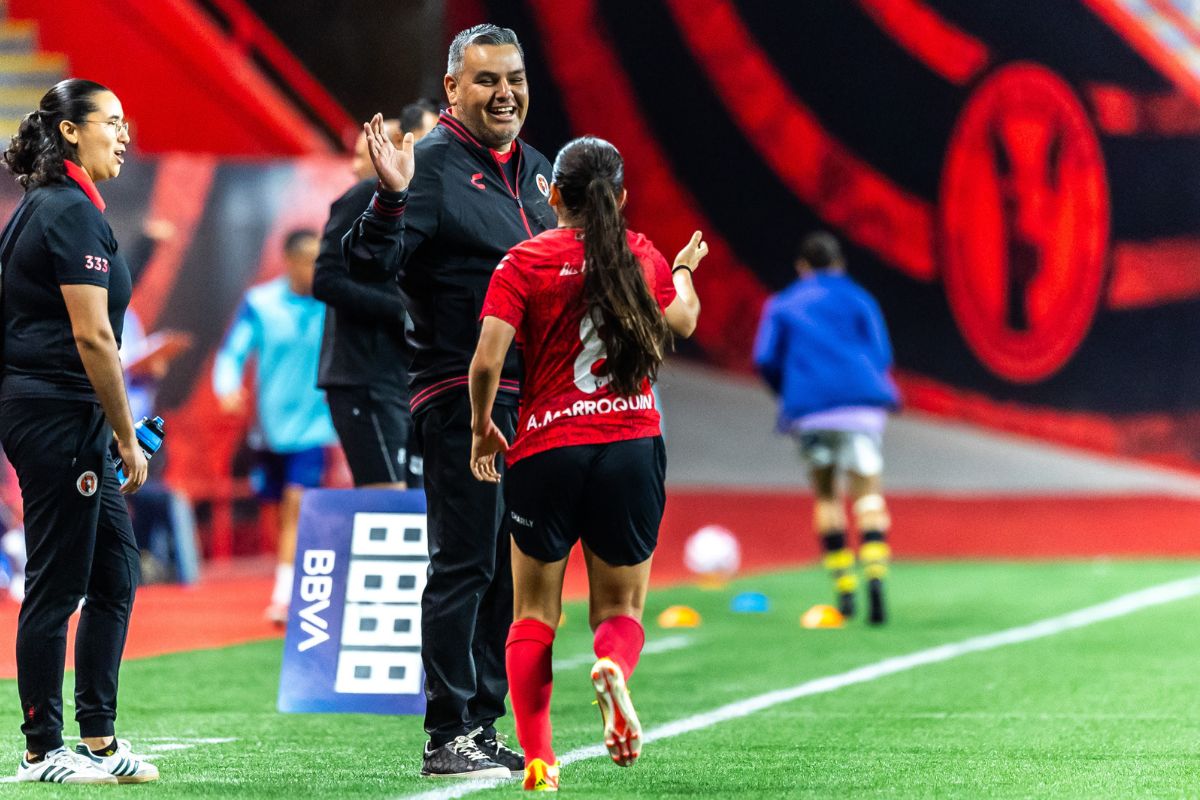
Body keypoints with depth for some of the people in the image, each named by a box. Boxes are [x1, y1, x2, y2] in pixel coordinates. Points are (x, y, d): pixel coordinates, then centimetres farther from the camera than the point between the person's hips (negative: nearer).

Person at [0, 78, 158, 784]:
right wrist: (128, 439, -13)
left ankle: (98, 738, 16)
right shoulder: (73, 212, -15)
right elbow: (92, 336, -19)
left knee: (115, 575, 12)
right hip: (59, 414, -10)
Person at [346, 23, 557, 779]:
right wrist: (392, 198, -33)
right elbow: (370, 263, -19)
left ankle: (484, 725, 18)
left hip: (529, 398, 8)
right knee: (463, 566, -8)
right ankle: (448, 738, -5)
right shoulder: (431, 165, -8)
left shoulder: (535, 170, 16)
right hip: (459, 397, -8)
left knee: (510, 568, 11)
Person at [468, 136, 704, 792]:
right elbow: (683, 320, 28)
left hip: (547, 453, -2)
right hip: (633, 446, 2)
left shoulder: (525, 262, -4)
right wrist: (685, 270, 49)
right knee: (620, 608, 12)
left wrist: (482, 429, 5)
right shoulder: (645, 258, 7)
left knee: (534, 614, 11)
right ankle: (613, 666, -24)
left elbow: (487, 360, -12)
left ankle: (537, 758, -1)